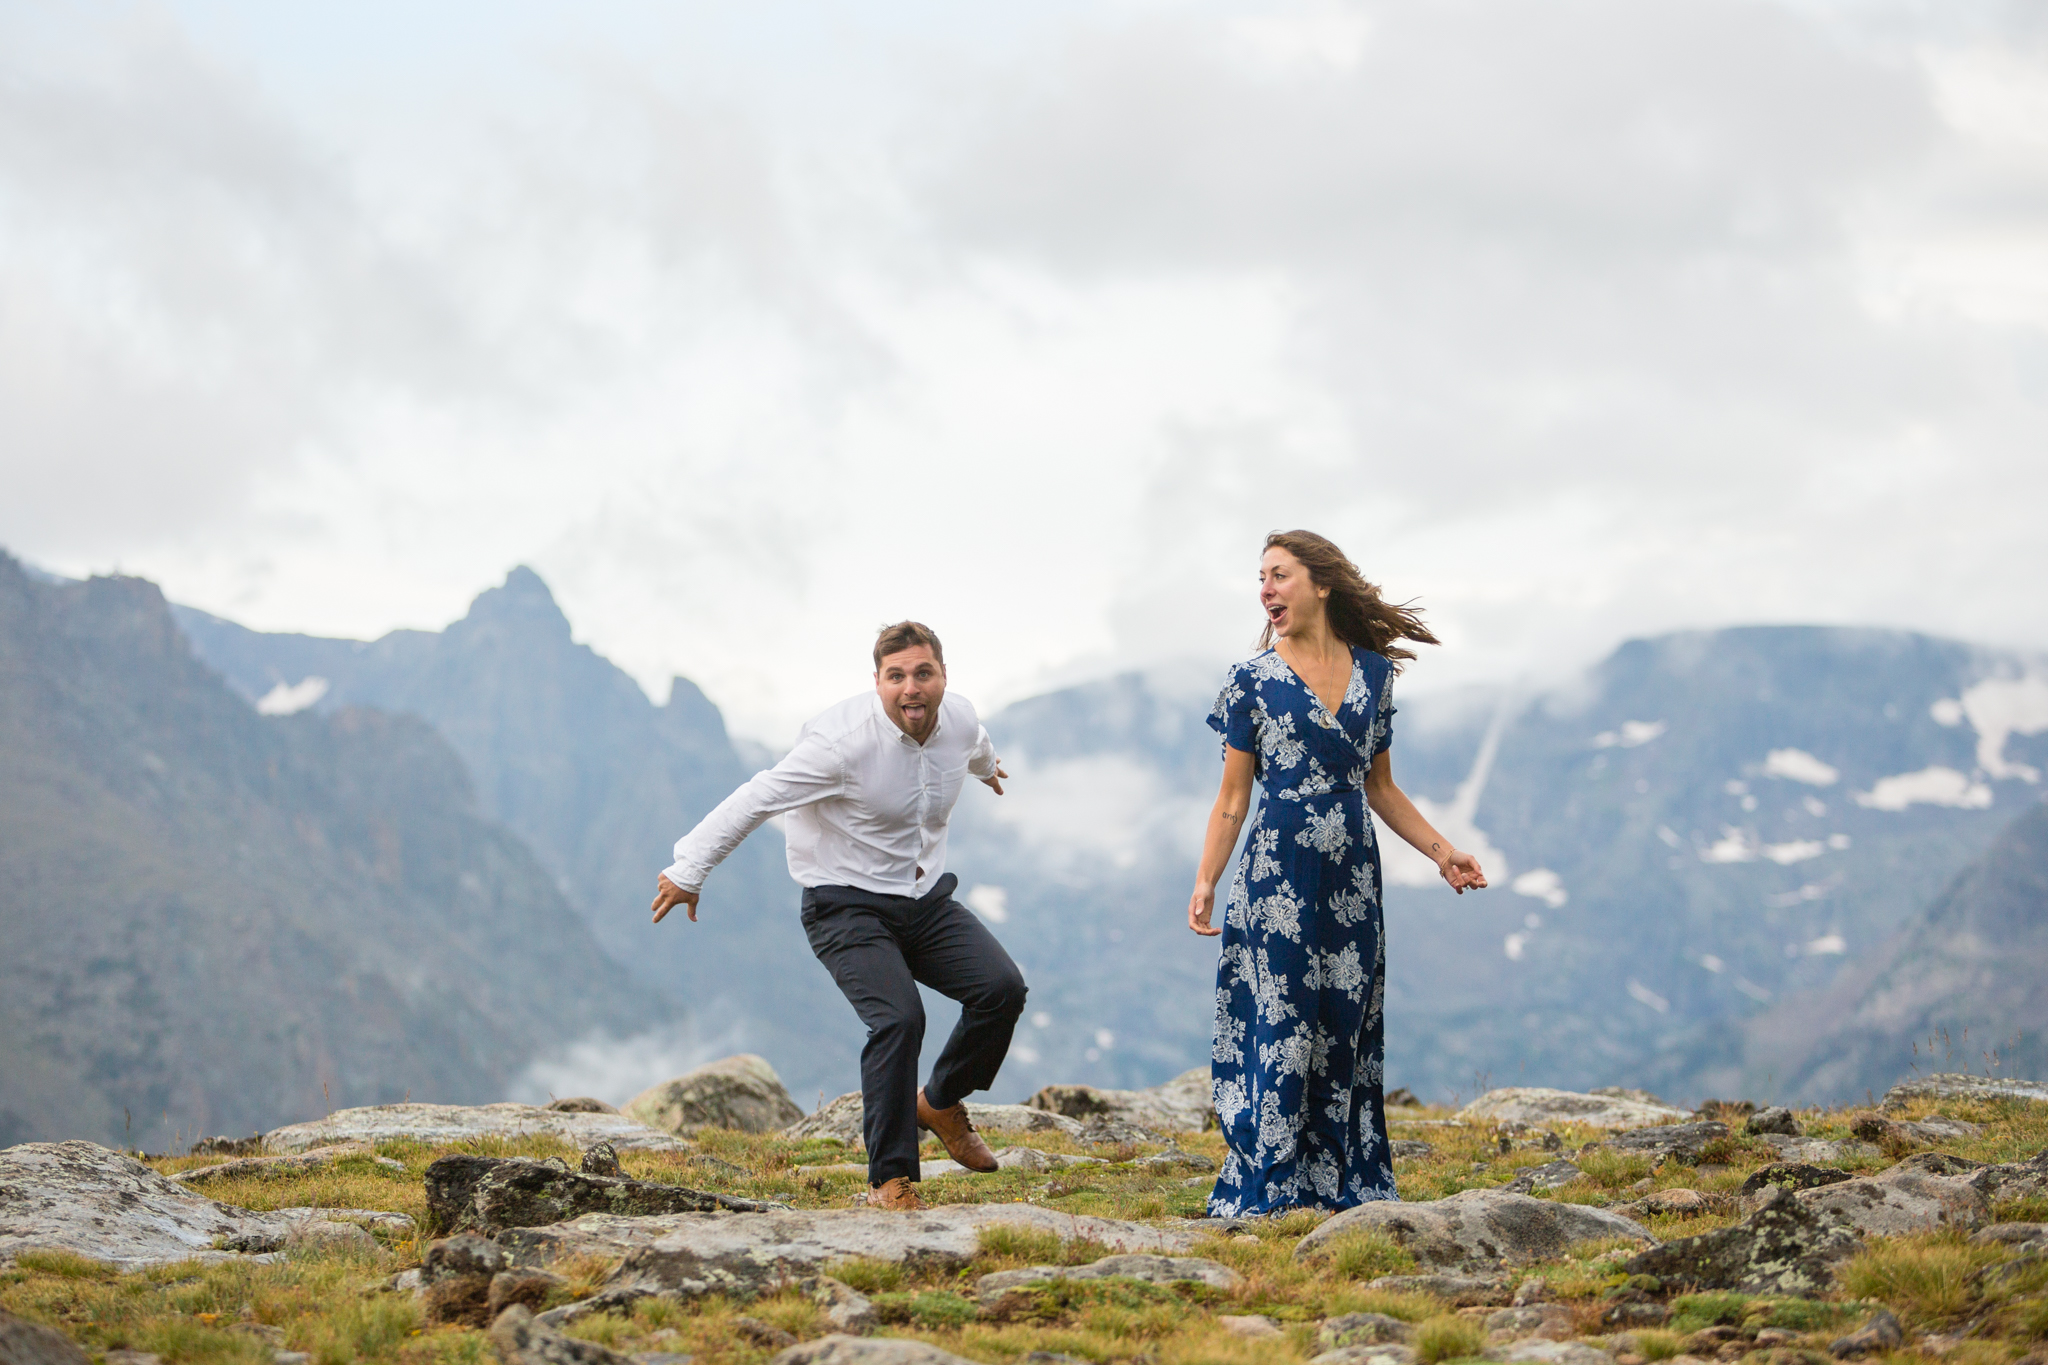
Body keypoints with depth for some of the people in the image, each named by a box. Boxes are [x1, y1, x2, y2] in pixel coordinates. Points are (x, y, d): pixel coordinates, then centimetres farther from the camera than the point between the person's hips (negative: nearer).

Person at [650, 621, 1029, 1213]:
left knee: (1002, 987, -14)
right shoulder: (843, 740, -23)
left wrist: (987, 766, 48)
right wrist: (689, 871, -16)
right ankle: (888, 1181, -15)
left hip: (927, 899, 6)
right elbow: (757, 799, -19)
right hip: (849, 907, -6)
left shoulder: (958, 716, -2)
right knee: (898, 1018, -26)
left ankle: (940, 1102, 13)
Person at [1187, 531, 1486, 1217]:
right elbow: (1233, 798, 0)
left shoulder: (1373, 672, 8)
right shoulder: (1254, 680, 0)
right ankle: (1265, 1194, 0)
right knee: (1279, 1031, -5)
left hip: (1351, 881, 3)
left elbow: (1380, 787, 16)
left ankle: (1341, 1187, 13)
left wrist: (1440, 850, 8)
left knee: (1346, 1033, 6)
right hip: (1276, 878, -3)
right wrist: (1205, 881, -10)